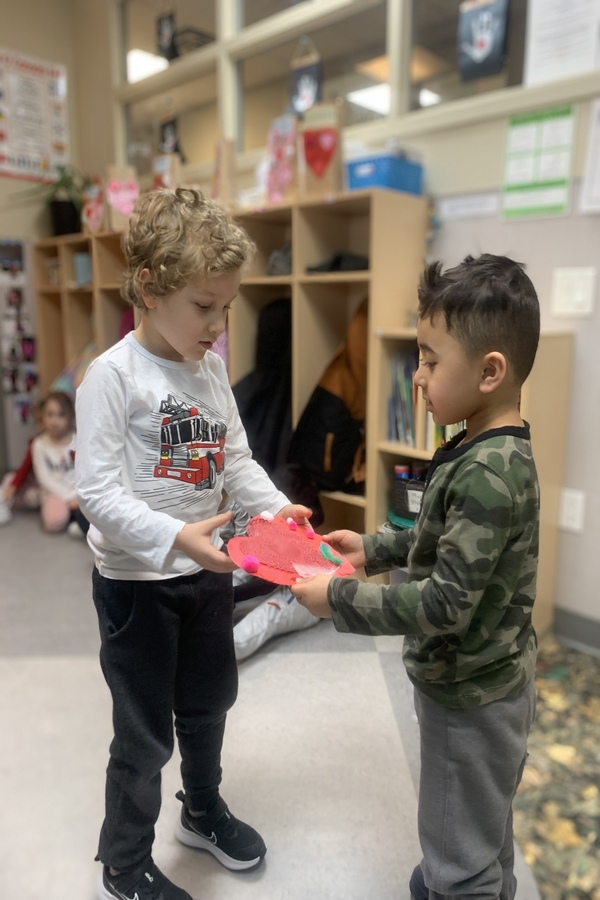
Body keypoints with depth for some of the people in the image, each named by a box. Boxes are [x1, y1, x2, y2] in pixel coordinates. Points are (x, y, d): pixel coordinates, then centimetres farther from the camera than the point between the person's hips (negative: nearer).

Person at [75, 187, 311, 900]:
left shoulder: (210, 367, 2)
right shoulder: (113, 374, -18)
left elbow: (236, 457, 8)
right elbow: (97, 491, -22)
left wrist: (275, 507, -8)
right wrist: (174, 537, -33)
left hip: (207, 571, 7)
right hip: (136, 580, -6)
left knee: (208, 705, 25)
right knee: (144, 733, 10)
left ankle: (203, 812, 53)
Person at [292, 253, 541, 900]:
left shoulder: (488, 475, -31)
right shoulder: (488, 453, -1)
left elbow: (445, 603, -31)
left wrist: (340, 598, -24)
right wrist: (374, 549, 5)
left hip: (470, 699, -9)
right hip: (481, 683, 9)